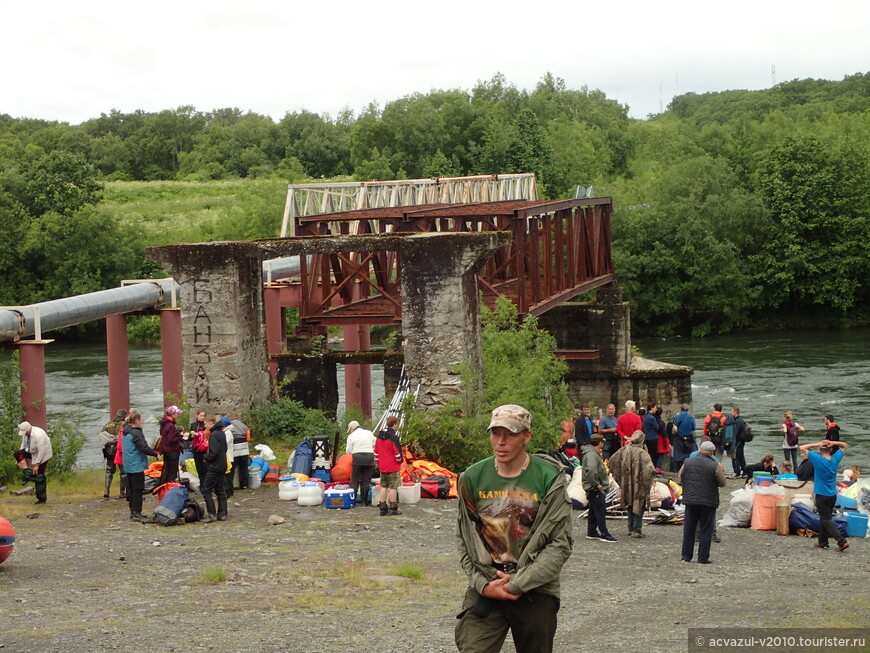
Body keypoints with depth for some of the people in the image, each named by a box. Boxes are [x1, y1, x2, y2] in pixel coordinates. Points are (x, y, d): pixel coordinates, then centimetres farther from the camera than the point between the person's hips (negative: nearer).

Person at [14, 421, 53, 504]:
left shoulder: (38, 435, -32)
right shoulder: (25, 434, -8)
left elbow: (41, 451, -29)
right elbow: (23, 445, 5)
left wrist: (37, 465, -24)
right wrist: (20, 460, 1)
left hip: (43, 454, -8)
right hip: (32, 452, 8)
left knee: (39, 476, -7)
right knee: (17, 454, -12)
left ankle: (42, 498, -1)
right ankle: (27, 472, -12)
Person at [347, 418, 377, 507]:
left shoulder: (351, 436, 1)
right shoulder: (369, 433, 10)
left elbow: (348, 451, 1)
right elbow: (375, 443, 16)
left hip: (357, 457, -2)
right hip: (369, 457, 2)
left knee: (355, 480, 4)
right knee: (366, 481, 5)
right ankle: (365, 501, 4)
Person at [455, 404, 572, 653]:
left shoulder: (549, 479, -6)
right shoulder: (473, 478, 2)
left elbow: (560, 544, -8)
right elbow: (464, 538, 7)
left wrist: (518, 584, -13)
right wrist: (482, 584, -6)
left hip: (536, 592, -1)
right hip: (485, 589, 1)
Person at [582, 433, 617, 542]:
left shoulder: (595, 454, 16)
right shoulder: (592, 455, -19)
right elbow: (591, 471, -30)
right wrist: (596, 484, -23)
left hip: (596, 489, 11)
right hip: (596, 489, -11)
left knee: (593, 511, 16)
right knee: (600, 512, -9)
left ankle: (591, 532, 22)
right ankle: (604, 534, -8)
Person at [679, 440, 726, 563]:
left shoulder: (687, 463, 0)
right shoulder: (715, 466, -10)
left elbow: (680, 478, 11)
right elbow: (722, 483, -3)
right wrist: (721, 471, 14)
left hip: (690, 500, 3)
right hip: (708, 501, -3)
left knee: (689, 529, 11)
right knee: (706, 530, 5)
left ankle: (686, 556, 14)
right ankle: (703, 557, 4)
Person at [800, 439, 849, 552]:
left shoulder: (818, 459, -17)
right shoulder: (835, 459, -4)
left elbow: (802, 448, -12)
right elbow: (844, 446, 13)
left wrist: (818, 444, -14)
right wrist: (832, 443, -5)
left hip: (822, 495, -6)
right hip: (833, 495, 6)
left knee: (826, 520, -2)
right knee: (825, 518, 20)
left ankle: (842, 542, -13)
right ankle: (823, 542, 27)